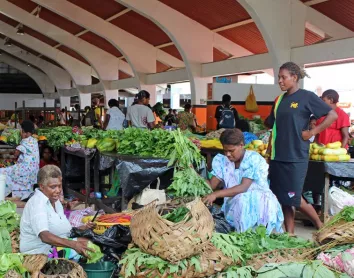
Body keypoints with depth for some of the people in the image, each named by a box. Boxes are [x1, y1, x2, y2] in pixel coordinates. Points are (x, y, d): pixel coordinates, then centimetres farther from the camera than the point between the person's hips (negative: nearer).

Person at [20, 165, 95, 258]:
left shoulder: (55, 201, 15)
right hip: (38, 253, -9)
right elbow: (45, 236, -28)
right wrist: (74, 244, -38)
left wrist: (83, 228, 0)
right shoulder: (36, 203, -14)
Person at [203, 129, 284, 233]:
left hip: (261, 201, -4)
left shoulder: (254, 159, -13)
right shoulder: (221, 160, 3)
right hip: (234, 204, 4)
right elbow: (212, 184, -5)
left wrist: (216, 194, -33)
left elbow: (243, 187, -24)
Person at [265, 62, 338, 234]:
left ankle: (320, 226, 20)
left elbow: (332, 115, -7)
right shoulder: (279, 100, 11)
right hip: (278, 156, 6)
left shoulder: (307, 97, -6)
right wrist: (269, 149, 10)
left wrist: (312, 132, -11)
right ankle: (290, 235, 16)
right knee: (283, 199, 7)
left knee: (294, 198, -3)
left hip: (296, 157, -6)